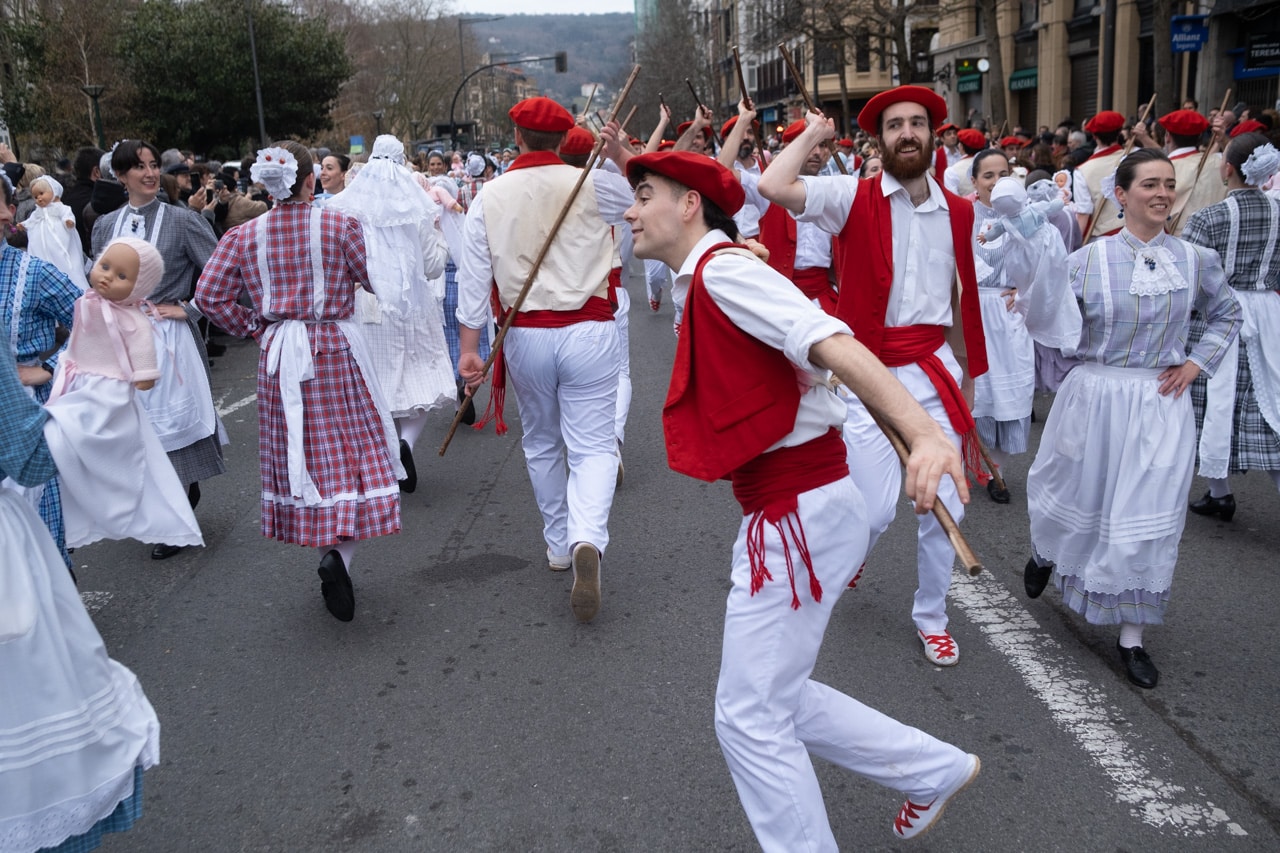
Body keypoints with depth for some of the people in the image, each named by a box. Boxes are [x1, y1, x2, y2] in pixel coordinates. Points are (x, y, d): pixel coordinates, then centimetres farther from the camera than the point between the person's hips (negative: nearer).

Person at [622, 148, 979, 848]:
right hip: (790, 511, 10)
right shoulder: (703, 279, 14)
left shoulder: (722, 269, -15)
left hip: (799, 513, -10)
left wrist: (924, 432, -42)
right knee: (776, 698, 20)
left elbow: (831, 344, -30)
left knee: (751, 717, 2)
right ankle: (934, 770, 34)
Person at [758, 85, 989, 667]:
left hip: (935, 371, 4)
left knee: (946, 505, 7)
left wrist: (968, 379, 19)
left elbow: (963, 301, 16)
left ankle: (931, 615, 30)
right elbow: (773, 187, -23)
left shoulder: (958, 211, 7)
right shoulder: (854, 198, -6)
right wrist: (813, 134, -6)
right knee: (875, 508, -4)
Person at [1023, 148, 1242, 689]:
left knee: (1147, 520, 2)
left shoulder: (1196, 261, 1)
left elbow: (1226, 314, 18)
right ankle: (1045, 554, 51)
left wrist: (1197, 364, 5)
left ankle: (1131, 637, 16)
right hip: (1094, 397, -1)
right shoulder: (1088, 260, -7)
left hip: (1161, 406, 2)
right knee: (1073, 498, 14)